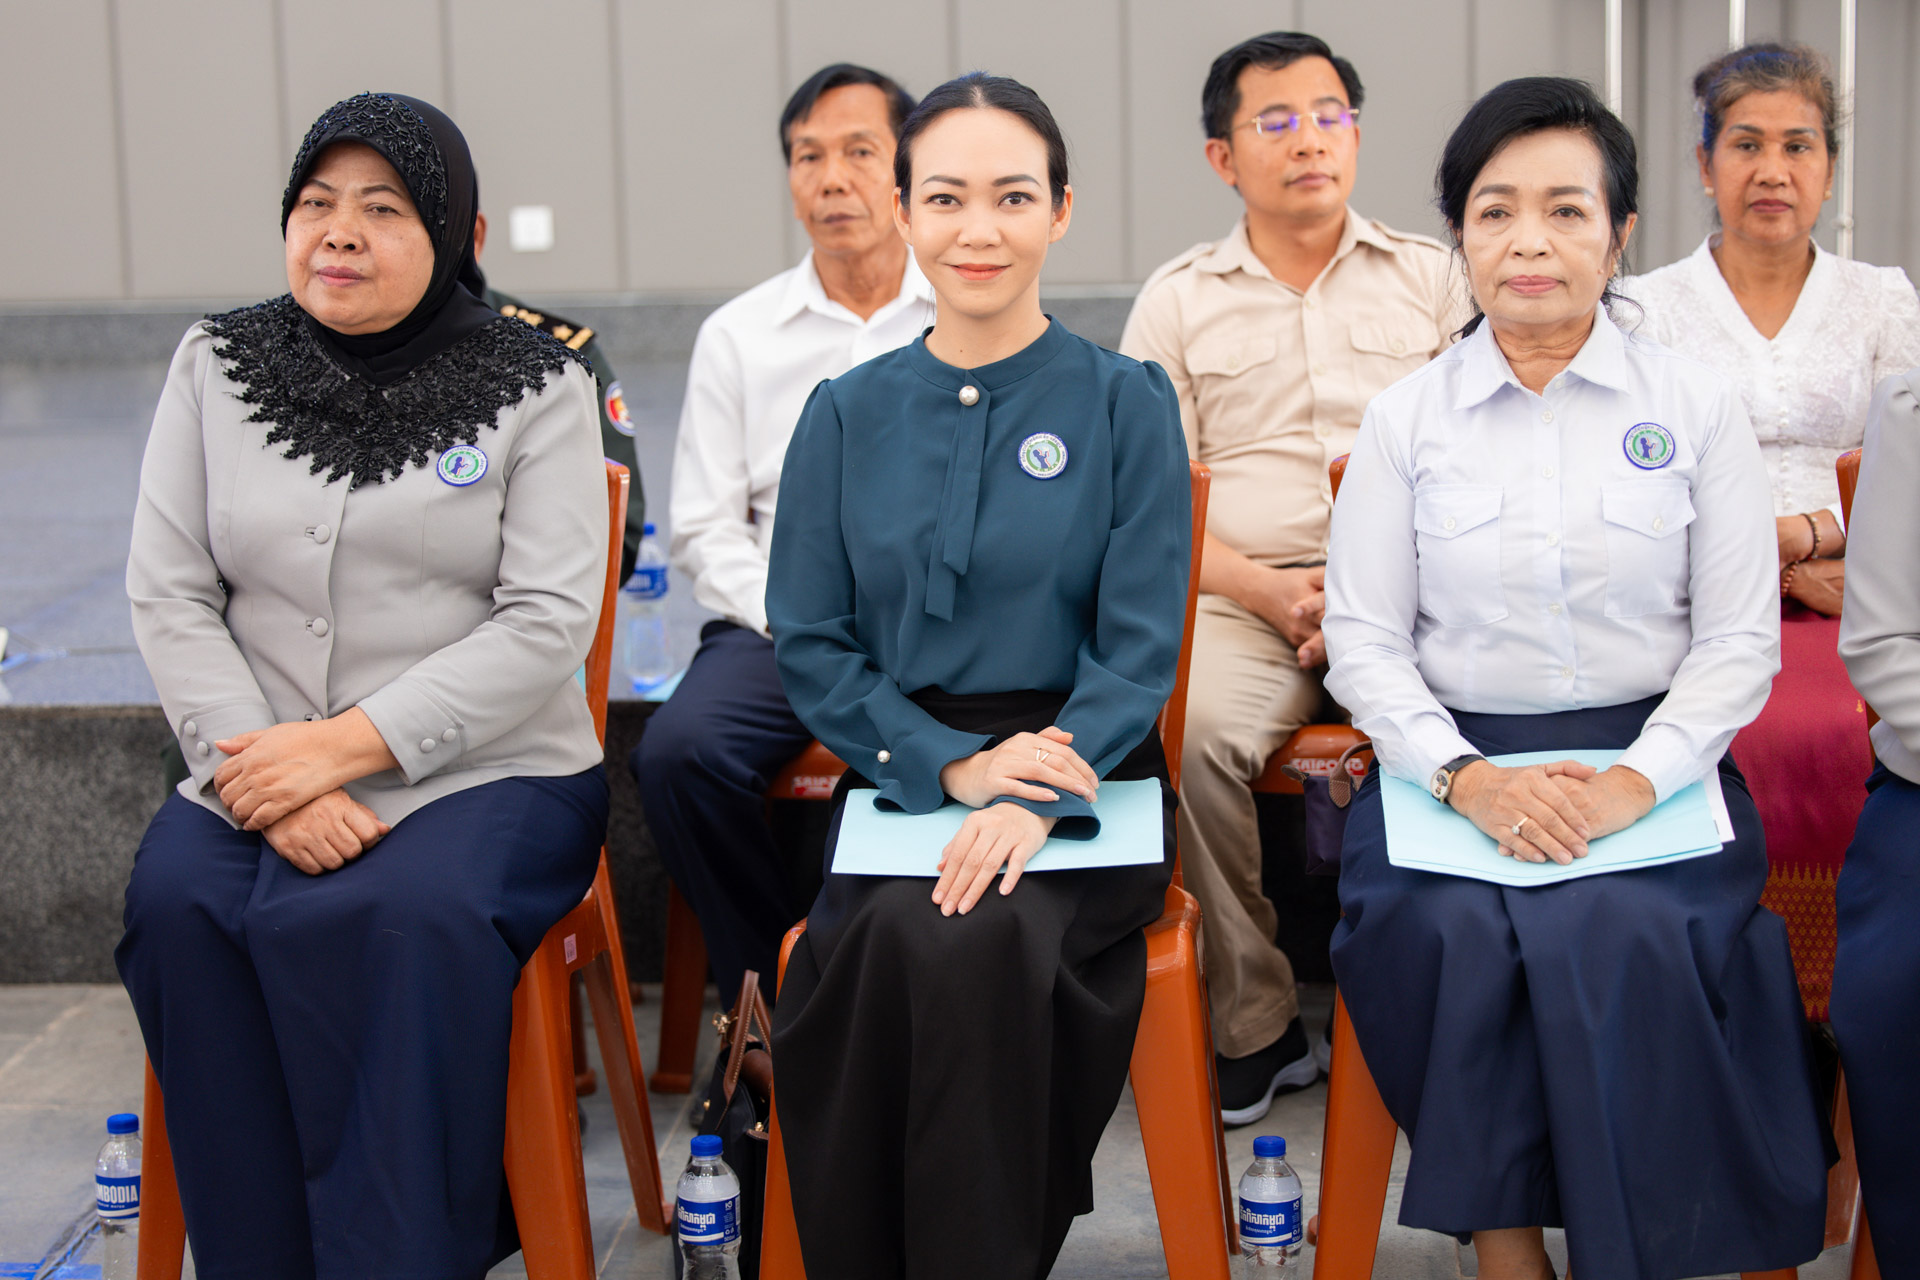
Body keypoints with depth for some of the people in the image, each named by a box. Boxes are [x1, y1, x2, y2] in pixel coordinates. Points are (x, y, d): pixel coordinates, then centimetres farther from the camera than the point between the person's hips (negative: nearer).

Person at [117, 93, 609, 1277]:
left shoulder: (535, 385, 2)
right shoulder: (218, 367, 10)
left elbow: (548, 620, -8)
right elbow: (170, 597, 4)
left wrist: (348, 747, -16)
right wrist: (262, 778, -12)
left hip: (487, 773, -3)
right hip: (264, 778, 3)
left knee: (406, 914, -33)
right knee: (177, 903, -27)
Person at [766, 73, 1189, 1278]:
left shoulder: (1125, 402, 3)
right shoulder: (848, 414, 10)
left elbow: (1138, 649, -3)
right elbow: (812, 648, 6)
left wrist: (1029, 800, -20)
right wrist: (954, 763, -10)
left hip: (1078, 781, -2)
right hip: (900, 781, 2)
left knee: (979, 936, -33)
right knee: (884, 941, -31)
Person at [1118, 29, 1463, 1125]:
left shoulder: (1433, 278, 16)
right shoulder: (1179, 301, 15)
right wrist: (1272, 592, -10)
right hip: (1243, 595, 0)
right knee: (1187, 732, -32)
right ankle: (1256, 1024, -16)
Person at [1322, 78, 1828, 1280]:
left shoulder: (1697, 407, 6)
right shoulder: (1406, 419, 8)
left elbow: (1741, 640, 3)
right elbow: (1365, 640, 5)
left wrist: (1638, 779, -13)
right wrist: (1467, 778, -12)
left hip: (1649, 762, -1)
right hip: (1455, 763, 1)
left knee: (1625, 940, -30)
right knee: (1450, 936, -29)